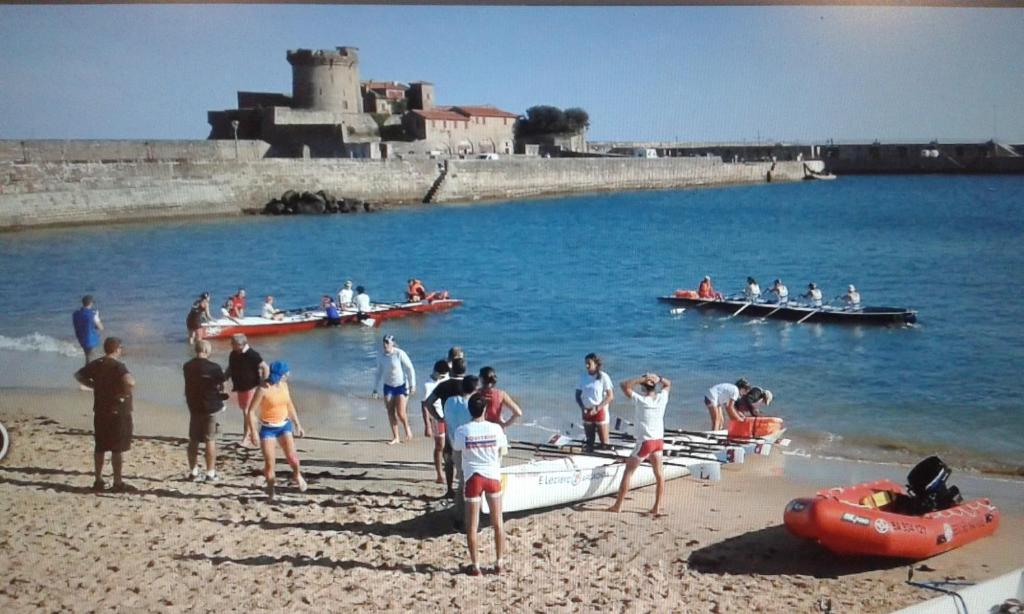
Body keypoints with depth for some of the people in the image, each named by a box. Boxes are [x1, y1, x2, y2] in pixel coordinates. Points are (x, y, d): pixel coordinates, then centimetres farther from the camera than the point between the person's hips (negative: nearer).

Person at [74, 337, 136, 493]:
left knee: (100, 448, 14)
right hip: (118, 412, -7)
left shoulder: (96, 364, 5)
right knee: (118, 449, 0)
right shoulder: (117, 366, -16)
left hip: (100, 412, 7)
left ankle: (98, 481, 21)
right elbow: (130, 382, -34)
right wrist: (126, 392, -14)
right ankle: (118, 483, 3)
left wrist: (95, 385, 13)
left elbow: (79, 375, 19)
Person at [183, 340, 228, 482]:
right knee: (210, 440, 2)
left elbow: (189, 385, 9)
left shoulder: (187, 367, 0)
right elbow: (221, 387, -6)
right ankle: (210, 473, 4)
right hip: (211, 407, -5)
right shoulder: (214, 367, -16)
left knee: (193, 440, 12)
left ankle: (193, 472, 19)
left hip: (193, 406, 5)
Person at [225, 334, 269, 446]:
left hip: (251, 387, -7)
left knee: (247, 412, -7)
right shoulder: (233, 354, 2)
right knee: (246, 412, 14)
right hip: (240, 387, 7)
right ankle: (253, 436, 26)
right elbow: (230, 369, 16)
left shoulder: (252, 355, -19)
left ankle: (246, 437, 3)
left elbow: (265, 368, -17)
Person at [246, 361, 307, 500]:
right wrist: (254, 432, -20)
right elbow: (251, 411, -15)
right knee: (269, 462, -4)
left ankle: (297, 476, 21)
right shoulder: (263, 389, -18)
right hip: (267, 428, -4)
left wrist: (297, 424, 16)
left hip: (284, 425, 4)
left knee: (292, 457, -10)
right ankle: (270, 490, 17)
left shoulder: (283, 385, -1)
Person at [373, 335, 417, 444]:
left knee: (400, 413, -9)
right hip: (388, 386, 4)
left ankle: (407, 428, 22)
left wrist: (412, 385, -12)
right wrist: (375, 389, 8)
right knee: (390, 413, 2)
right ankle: (395, 437, 12)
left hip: (401, 386, -4)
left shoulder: (400, 354, -17)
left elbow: (410, 369, -10)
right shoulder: (380, 356, -2)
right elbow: (379, 373, 8)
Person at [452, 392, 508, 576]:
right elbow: (504, 451, 5)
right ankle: (498, 562, 19)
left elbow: (456, 451, 4)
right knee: (498, 523, 14)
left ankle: (475, 565, 12)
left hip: (473, 478, -1)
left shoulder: (462, 431, -10)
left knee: (472, 525, 8)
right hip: (493, 476, 1)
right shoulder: (496, 428, -7)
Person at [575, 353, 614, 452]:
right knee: (589, 441, 10)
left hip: (601, 411, -4)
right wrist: (583, 408, -7)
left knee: (604, 441, -5)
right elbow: (578, 395, 9)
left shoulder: (603, 377, -9)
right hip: (587, 412, 4)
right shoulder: (583, 377, 3)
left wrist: (597, 409, -16)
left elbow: (610, 396, -11)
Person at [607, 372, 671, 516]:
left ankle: (618, 505, 7)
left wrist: (640, 379, -15)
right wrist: (658, 378, -1)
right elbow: (668, 384, 18)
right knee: (659, 474, 10)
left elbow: (624, 385, -14)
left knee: (628, 471, 4)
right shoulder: (662, 398, -1)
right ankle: (657, 507, 11)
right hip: (658, 441, 5)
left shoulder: (640, 400, -15)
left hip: (645, 442, -5)